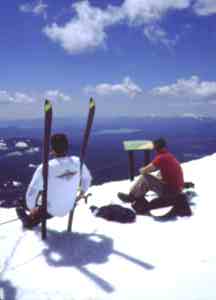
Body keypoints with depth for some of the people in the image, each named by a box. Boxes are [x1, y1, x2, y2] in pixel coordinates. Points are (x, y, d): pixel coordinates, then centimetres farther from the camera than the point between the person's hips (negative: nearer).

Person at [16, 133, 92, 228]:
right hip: (68, 208, 5)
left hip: (49, 210, -5)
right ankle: (34, 221, 40)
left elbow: (32, 191, -24)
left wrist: (31, 208, -5)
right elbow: (87, 177, 3)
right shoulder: (77, 162, -16)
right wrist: (82, 193, 22)